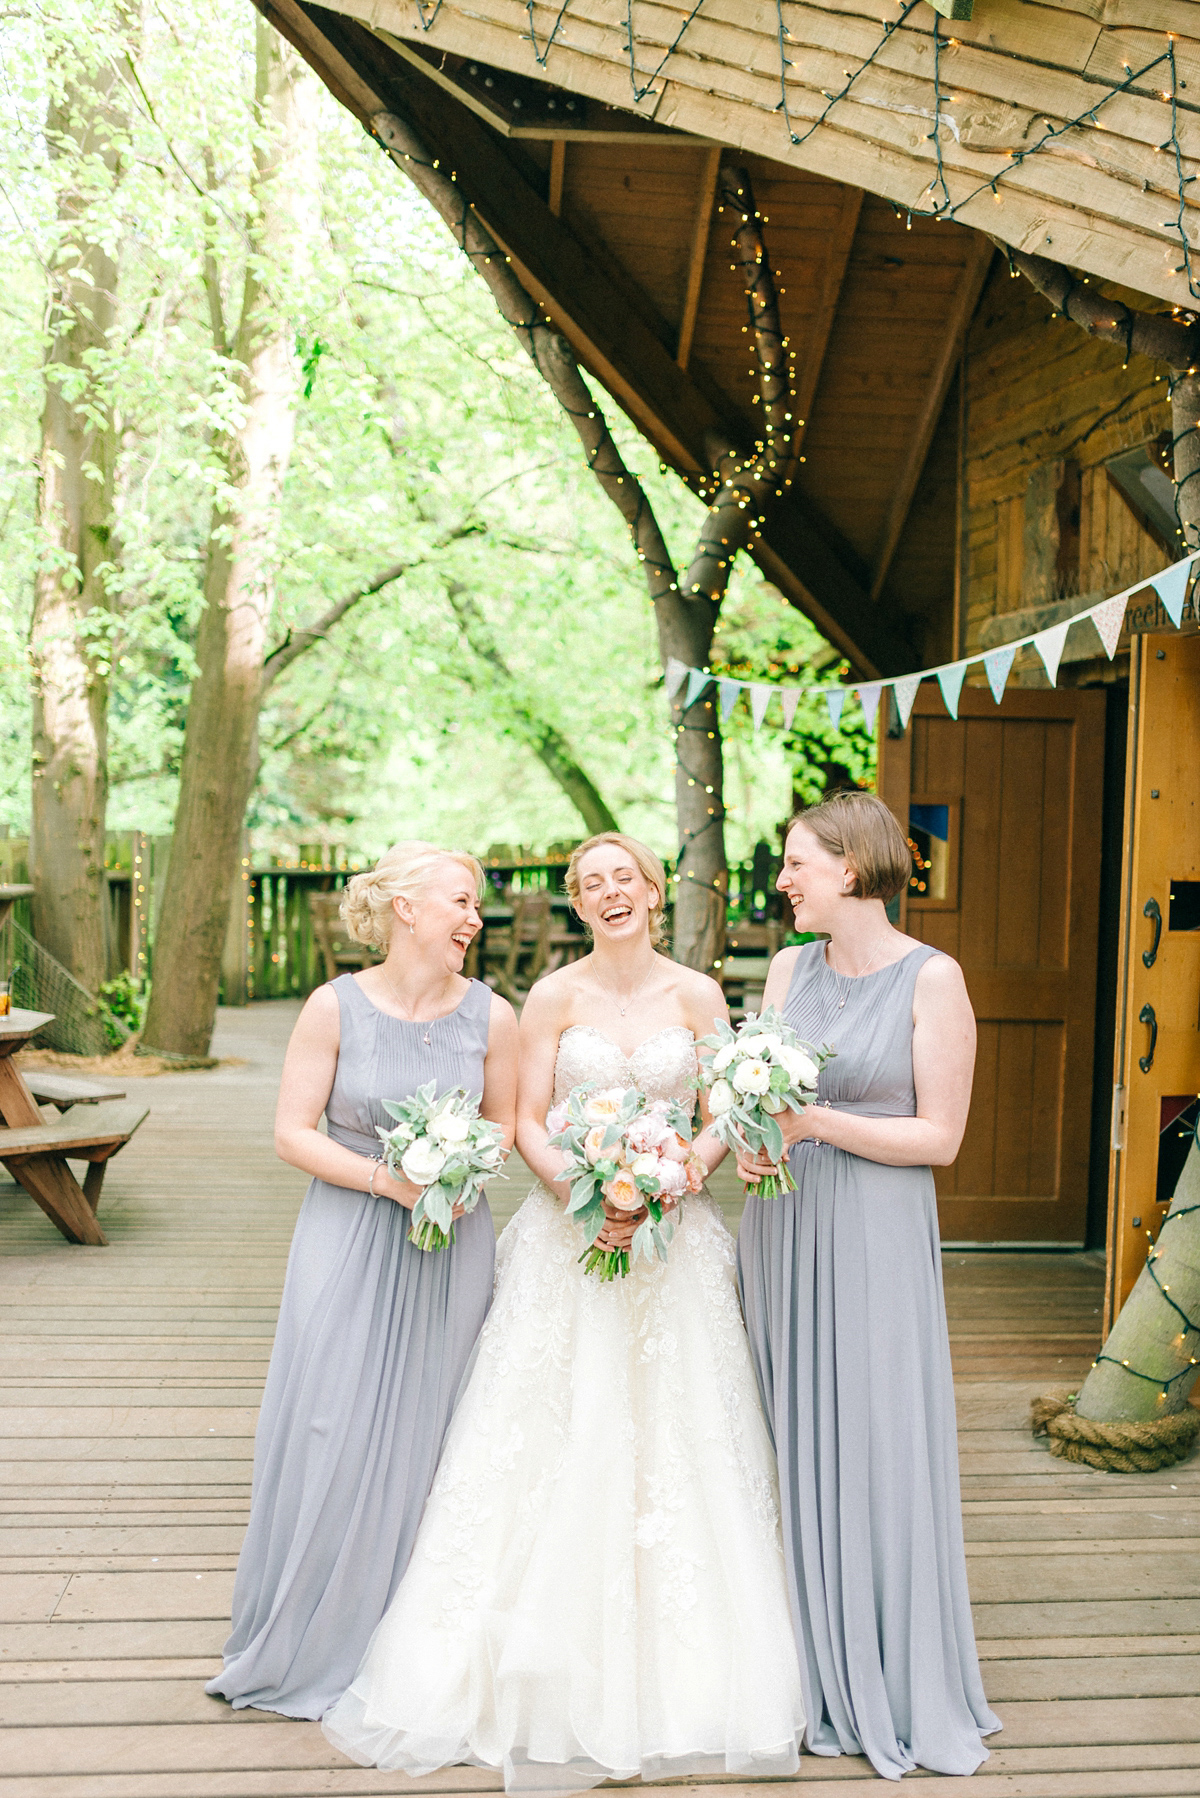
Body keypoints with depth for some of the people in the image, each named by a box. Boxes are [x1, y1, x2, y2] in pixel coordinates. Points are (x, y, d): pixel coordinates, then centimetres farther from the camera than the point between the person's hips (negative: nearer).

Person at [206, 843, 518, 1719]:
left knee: (423, 1435, 6)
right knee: (328, 1430, 1)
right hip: (349, 1238, -1)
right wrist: (384, 1177, -17)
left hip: (453, 1244, 2)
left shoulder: (491, 1015, -3)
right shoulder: (336, 1007, -8)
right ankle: (302, 1643, 20)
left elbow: (505, 1122, 9)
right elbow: (293, 1131, -7)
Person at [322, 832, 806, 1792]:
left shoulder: (697, 994, 2)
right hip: (567, 1236, -1)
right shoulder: (554, 996, 0)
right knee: (556, 1434, 0)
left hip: (675, 1239, 1)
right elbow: (529, 1122, -1)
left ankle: (670, 1669, 19)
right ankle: (557, 1673, 14)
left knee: (672, 1439, 4)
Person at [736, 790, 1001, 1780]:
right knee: (790, 1447, 10)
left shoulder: (931, 977, -8)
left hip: (875, 1234, -5)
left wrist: (817, 1123, -17)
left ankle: (895, 1686, 19)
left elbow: (940, 1136, -9)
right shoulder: (791, 967, 8)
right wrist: (748, 1141, -9)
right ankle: (807, 1673, 26)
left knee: (877, 1451, 1)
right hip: (781, 1227, 5)